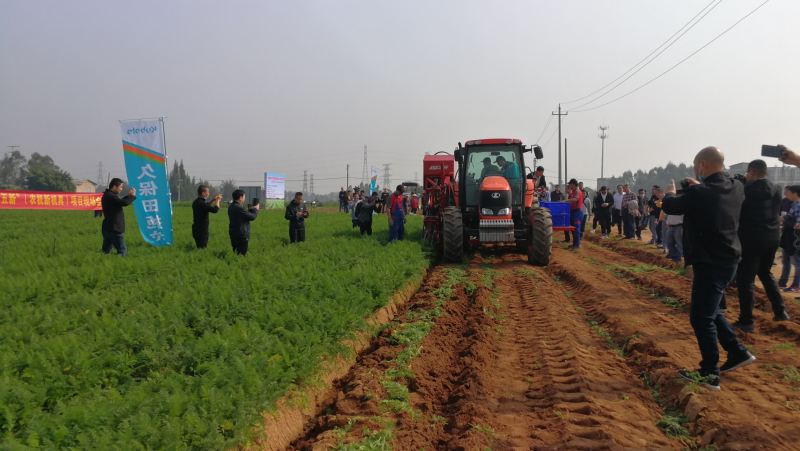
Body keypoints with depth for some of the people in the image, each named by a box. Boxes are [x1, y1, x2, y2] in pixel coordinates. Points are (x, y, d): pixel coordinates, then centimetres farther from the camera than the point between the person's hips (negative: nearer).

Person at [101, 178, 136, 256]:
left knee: (105, 251, 13)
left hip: (107, 228, 11)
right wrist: (132, 196, -10)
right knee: (122, 251, -11)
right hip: (113, 229, -11)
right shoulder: (110, 196, -18)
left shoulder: (107, 195, 15)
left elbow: (119, 202, 24)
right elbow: (124, 203, -28)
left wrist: (128, 196, 11)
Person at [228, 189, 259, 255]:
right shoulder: (239, 208, -21)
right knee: (242, 254, -5)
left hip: (233, 234, 10)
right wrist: (255, 209, 4)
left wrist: (252, 209, 14)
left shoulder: (231, 206, 9)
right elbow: (252, 217, -14)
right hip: (241, 236, -10)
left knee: (235, 253, 16)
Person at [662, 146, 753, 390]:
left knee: (701, 317, 0)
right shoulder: (737, 188, 1)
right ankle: (738, 352, 26)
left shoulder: (698, 194, -21)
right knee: (708, 310, 24)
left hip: (710, 264, -8)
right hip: (728, 260, 8)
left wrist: (670, 192, 17)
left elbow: (669, 207, -3)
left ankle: (709, 374, 6)